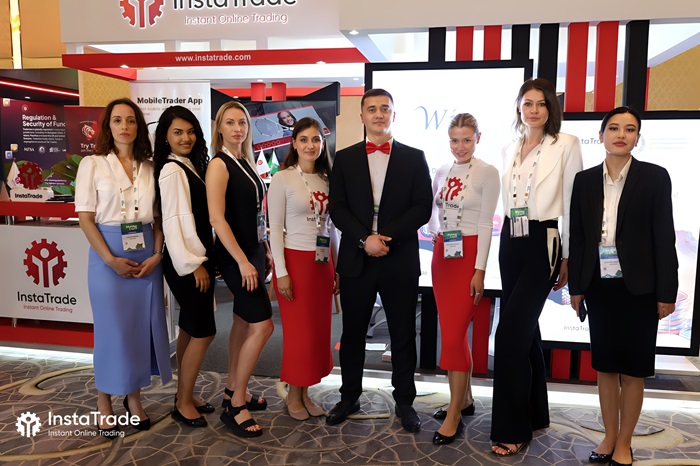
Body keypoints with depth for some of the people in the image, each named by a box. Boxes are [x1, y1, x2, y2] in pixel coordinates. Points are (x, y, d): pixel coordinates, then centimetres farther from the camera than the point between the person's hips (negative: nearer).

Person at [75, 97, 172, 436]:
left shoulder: (149, 167, 9)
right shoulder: (92, 164, 0)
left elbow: (157, 216, 7)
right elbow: (85, 218, -4)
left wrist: (157, 253, -7)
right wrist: (110, 259, -13)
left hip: (147, 254, 3)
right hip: (108, 254, -3)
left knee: (143, 325, 7)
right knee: (112, 328, 2)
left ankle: (134, 398, 24)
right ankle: (104, 405, 19)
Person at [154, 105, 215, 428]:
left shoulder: (191, 166, 13)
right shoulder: (172, 170, -13)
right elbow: (174, 220, -18)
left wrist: (203, 260, 11)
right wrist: (194, 264, -18)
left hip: (197, 258, 9)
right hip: (186, 262, -9)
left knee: (190, 329, 15)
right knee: (204, 332, -3)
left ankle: (185, 396, 28)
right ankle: (184, 404, 12)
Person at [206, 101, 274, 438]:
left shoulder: (246, 163, 12)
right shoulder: (219, 165, -12)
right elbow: (217, 218, -20)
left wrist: (265, 251, 14)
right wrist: (242, 261, -23)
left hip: (252, 251, 8)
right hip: (235, 255, -8)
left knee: (243, 322, 14)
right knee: (262, 325, -9)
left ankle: (233, 391, 29)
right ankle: (236, 406, 4)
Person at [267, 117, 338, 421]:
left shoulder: (326, 180, 9)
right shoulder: (282, 179, -6)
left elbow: (330, 226, 13)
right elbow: (274, 228, -9)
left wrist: (336, 266, 10)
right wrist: (281, 272, -14)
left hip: (323, 262, 5)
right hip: (295, 260, -5)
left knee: (319, 330, 9)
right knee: (298, 331, 3)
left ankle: (305, 393, 25)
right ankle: (293, 396, 21)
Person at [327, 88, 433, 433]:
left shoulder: (414, 158, 6)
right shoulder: (344, 158, 8)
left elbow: (423, 207, -2)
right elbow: (337, 208, 1)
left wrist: (387, 236, -13)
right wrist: (365, 239, -13)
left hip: (400, 261, -1)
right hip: (356, 260, 1)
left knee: (403, 334, 8)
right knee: (352, 333, 11)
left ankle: (404, 401, 24)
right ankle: (349, 397, 28)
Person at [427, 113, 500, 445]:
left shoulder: (488, 173, -7)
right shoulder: (442, 172, 10)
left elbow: (486, 224, -11)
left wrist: (479, 270, -14)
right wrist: (435, 235, 4)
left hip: (468, 255, -6)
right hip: (442, 255, 6)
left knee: (453, 333, -7)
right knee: (453, 331, 12)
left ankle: (454, 415, 6)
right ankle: (465, 399, 28)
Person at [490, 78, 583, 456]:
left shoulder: (566, 145, -4)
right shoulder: (509, 150, 13)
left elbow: (572, 204, -5)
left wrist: (568, 257, -6)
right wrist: (507, 242, 12)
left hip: (542, 245, -6)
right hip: (510, 244, 6)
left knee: (510, 333, -10)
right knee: (525, 331, 14)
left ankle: (512, 428, 7)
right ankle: (535, 413, 31)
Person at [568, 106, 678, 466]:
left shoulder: (655, 177, -2)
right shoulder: (585, 180, 5)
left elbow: (664, 237, -4)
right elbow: (577, 236, 5)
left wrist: (666, 293, -7)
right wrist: (575, 286, 4)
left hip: (638, 287, -2)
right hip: (599, 285, 3)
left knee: (632, 369, 7)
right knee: (604, 366, 11)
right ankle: (609, 436, 28)